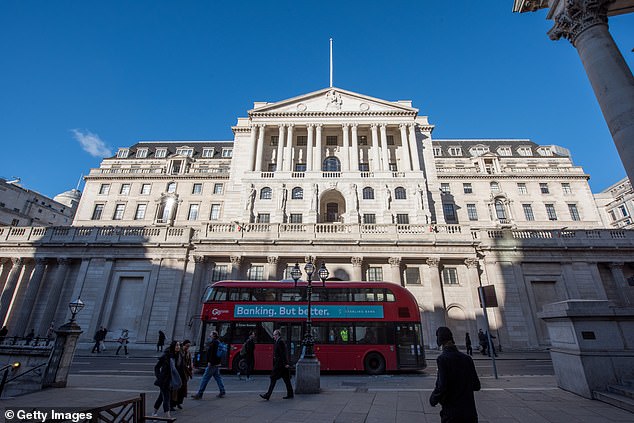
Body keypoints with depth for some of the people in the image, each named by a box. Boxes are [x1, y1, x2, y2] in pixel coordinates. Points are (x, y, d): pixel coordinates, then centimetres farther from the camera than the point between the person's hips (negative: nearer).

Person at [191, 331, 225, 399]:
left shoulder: (213, 342, -14)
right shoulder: (218, 342, 15)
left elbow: (212, 353, -23)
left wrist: (209, 361, -24)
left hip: (212, 364, -10)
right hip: (217, 363, 10)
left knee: (205, 378, -2)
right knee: (218, 377, 13)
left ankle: (199, 394, 4)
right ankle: (222, 392, 15)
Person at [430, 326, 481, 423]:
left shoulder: (442, 359, -16)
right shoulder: (467, 359, 1)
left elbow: (441, 387, -20)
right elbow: (476, 386, 8)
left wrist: (433, 400, -2)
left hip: (451, 413, -5)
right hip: (471, 412, 5)